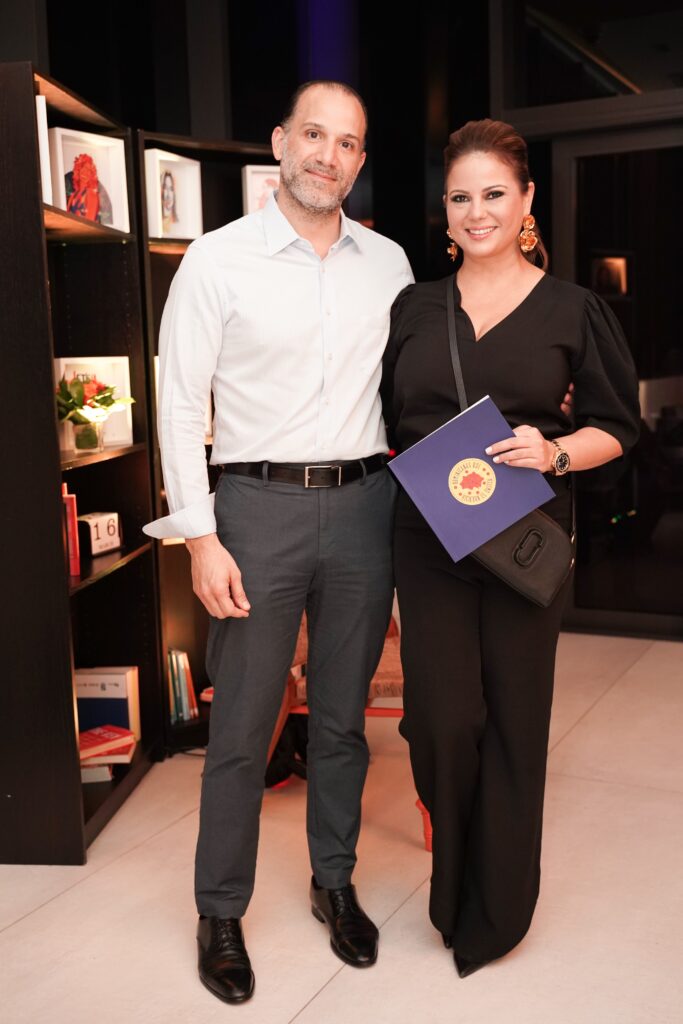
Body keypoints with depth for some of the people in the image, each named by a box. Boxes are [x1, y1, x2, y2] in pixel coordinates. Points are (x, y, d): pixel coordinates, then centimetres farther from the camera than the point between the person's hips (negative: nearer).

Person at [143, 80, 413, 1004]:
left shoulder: (390, 263, 8)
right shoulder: (218, 260, -3)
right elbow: (180, 405, -5)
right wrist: (201, 538, -11)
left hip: (363, 506, 4)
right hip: (260, 507, -3)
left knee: (343, 716, 14)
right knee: (241, 727, 4)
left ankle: (335, 883, 33)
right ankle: (220, 912, 23)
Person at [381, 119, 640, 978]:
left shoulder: (571, 311, 2)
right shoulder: (414, 307, 10)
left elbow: (616, 428, 3)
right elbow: (385, 422, 15)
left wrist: (555, 452, -15)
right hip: (428, 538, 2)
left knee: (513, 716, 5)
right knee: (442, 717, -1)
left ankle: (495, 911, 26)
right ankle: (451, 889, 28)